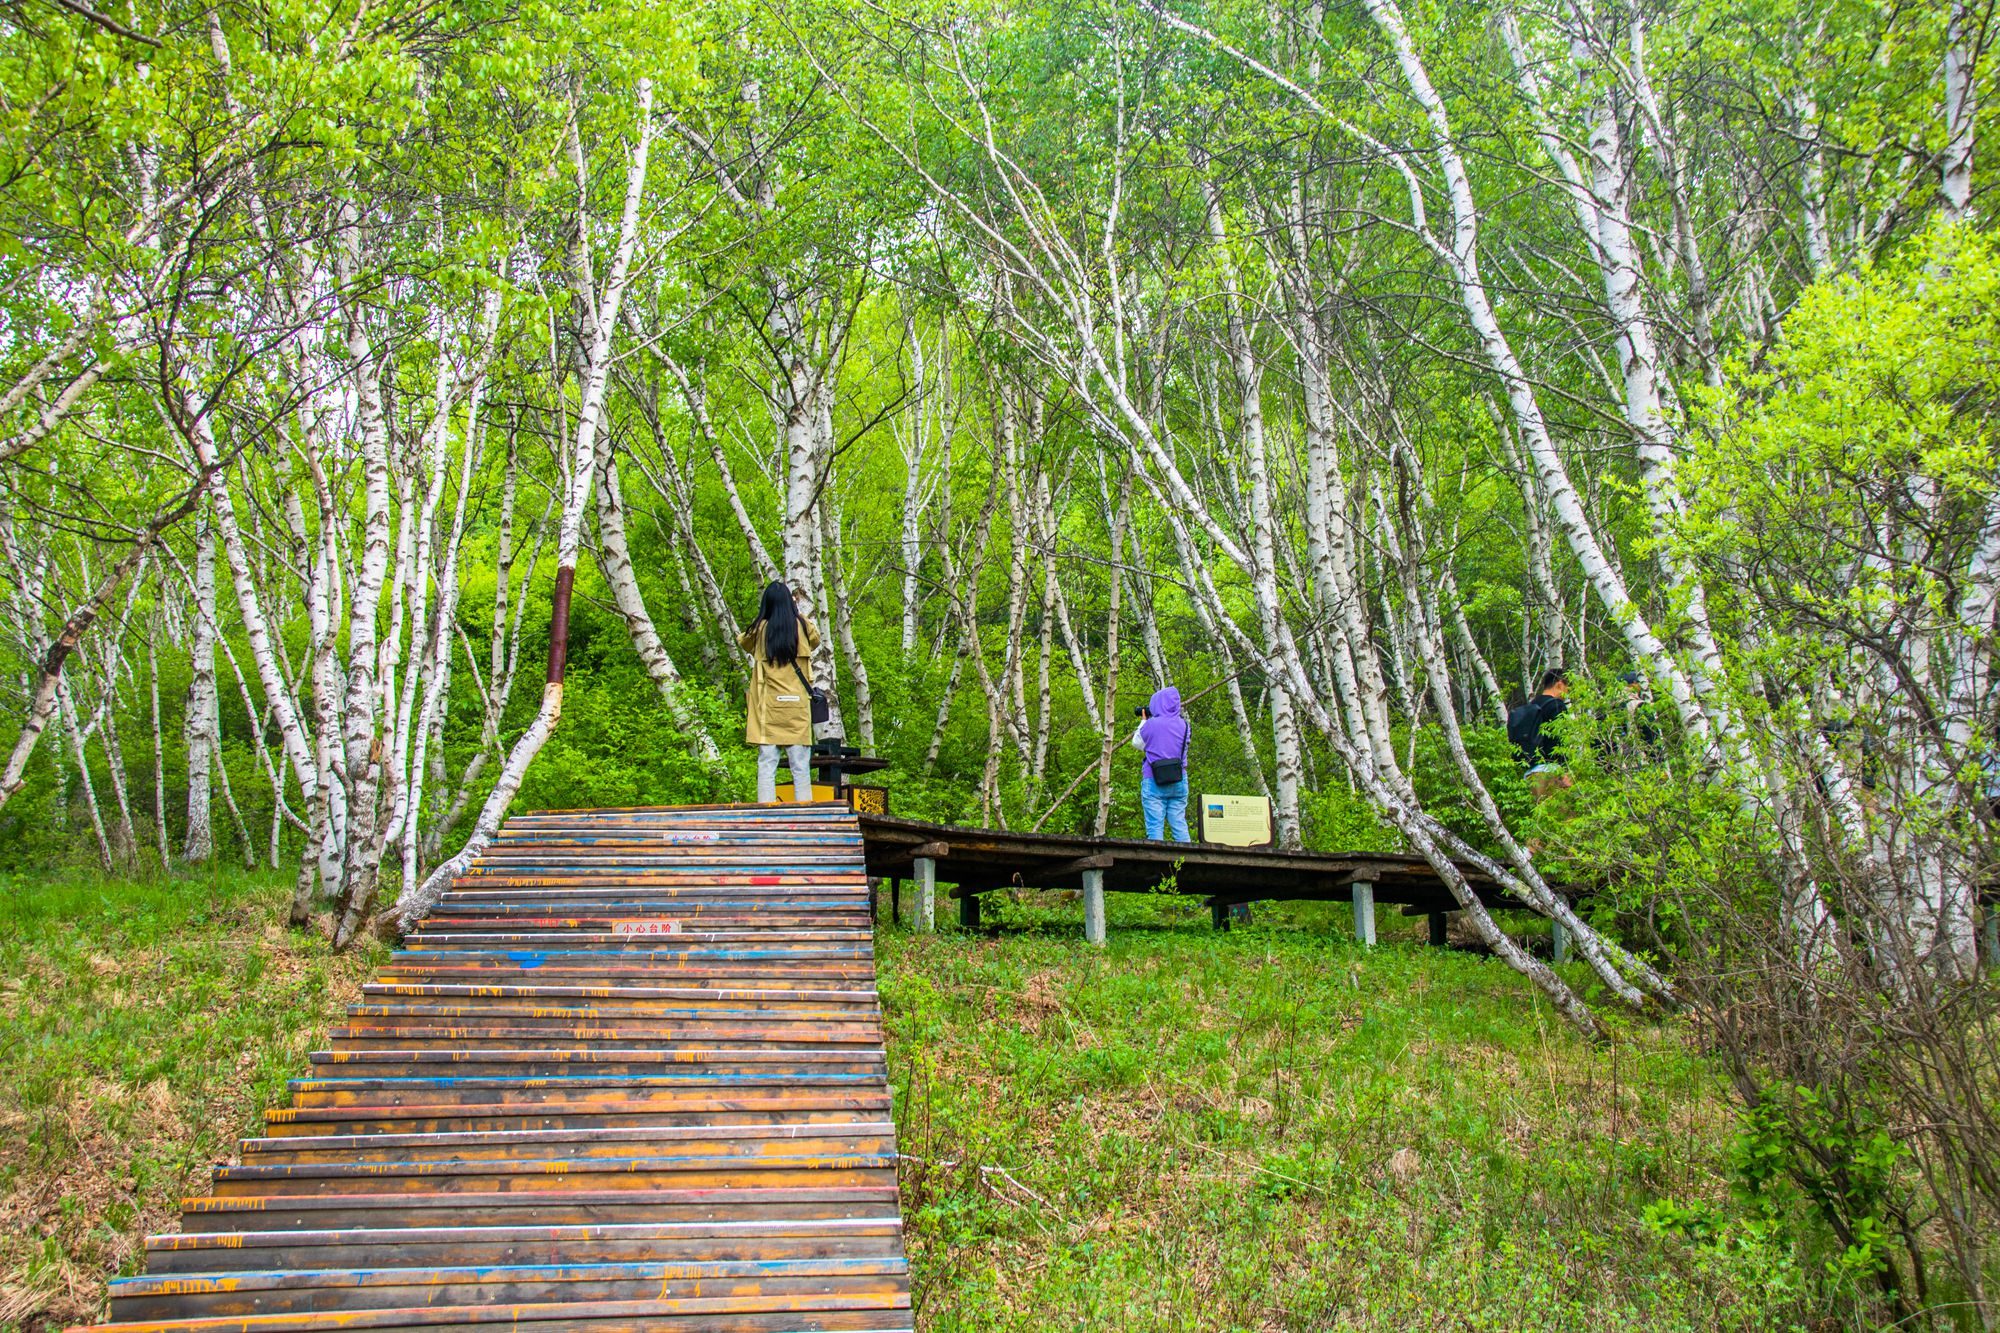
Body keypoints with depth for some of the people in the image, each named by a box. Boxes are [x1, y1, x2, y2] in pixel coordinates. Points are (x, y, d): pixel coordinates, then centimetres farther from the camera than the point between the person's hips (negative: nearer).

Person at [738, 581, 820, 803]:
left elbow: (742, 641, 22)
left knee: (766, 765, 0)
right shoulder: (802, 626, 1)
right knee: (801, 767, 1)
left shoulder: (760, 629, 1)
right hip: (797, 706, 0)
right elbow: (816, 641, 24)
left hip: (768, 707, 0)